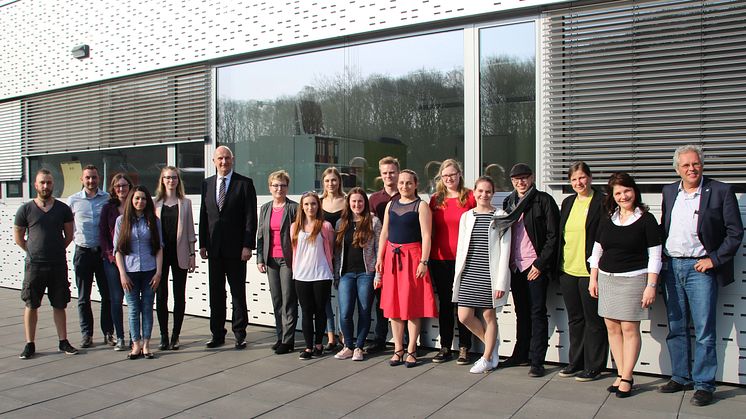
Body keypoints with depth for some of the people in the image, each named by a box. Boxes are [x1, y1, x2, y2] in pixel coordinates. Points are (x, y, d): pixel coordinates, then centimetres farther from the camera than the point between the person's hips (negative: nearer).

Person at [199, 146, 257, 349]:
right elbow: (203, 215, 12)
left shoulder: (244, 183, -3)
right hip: (214, 247, 4)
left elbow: (250, 216, -7)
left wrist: (247, 245, -13)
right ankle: (217, 335, 19)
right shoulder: (207, 184, 11)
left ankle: (240, 334, 13)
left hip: (235, 248, -4)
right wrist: (202, 244, 6)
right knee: (216, 293, 10)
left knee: (238, 293, 4)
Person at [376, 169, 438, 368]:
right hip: (392, 256, 5)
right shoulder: (391, 205, 13)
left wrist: (423, 261, -17)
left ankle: (411, 350, 9)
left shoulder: (421, 206, -3)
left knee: (413, 306, -1)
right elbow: (384, 233, 15)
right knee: (393, 304, 7)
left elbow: (426, 236, -9)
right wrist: (380, 258, 9)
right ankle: (398, 350, 16)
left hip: (412, 256, -5)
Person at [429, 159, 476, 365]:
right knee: (444, 303, 10)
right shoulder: (435, 200, 10)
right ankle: (445, 346, 19)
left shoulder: (470, 197, -1)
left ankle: (464, 348, 13)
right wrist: (427, 256, 6)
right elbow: (430, 230, 12)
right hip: (440, 258, 3)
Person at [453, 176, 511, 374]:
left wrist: (501, 282, -11)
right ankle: (492, 345, 26)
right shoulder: (466, 216, 10)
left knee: (489, 315, 4)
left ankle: (487, 359, 20)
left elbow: (505, 250, -6)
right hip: (469, 274, 4)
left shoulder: (500, 217, -2)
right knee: (464, 316, 2)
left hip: (489, 274, -4)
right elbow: (460, 248, 12)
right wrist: (457, 276, 6)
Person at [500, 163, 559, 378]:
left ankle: (536, 360, 4)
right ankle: (521, 354, 23)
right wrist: (506, 263, 7)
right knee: (521, 312, 13)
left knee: (537, 312, -1)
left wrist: (540, 264, -12)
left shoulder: (544, 200, -4)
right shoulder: (508, 202, 14)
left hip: (536, 265, -5)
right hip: (515, 266, 6)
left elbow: (553, 235, -8)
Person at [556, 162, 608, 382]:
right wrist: (558, 265, 13)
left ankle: (593, 366, 15)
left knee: (593, 320, 4)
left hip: (590, 271, -6)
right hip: (567, 270, 6)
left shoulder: (602, 201, -7)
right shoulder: (567, 202, 13)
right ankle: (575, 362, 27)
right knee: (574, 319, 15)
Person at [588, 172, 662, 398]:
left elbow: (654, 256, -5)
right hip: (606, 278, 5)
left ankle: (627, 378, 7)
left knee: (629, 328, -4)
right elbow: (596, 251, 15)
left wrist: (651, 286, -9)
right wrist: (593, 279, 10)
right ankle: (620, 374, 16)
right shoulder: (607, 220, 10)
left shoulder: (646, 220, -4)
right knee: (612, 327, 6)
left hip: (633, 279, -5)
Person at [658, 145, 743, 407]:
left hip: (700, 267, -5)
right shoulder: (669, 192, 11)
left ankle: (703, 385, 10)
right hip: (671, 267, 5)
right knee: (675, 328, 12)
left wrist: (714, 259, -10)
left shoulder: (721, 192, -3)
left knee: (704, 331, -1)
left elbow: (735, 233, -4)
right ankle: (680, 377, 24)